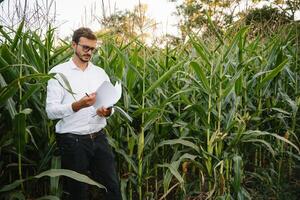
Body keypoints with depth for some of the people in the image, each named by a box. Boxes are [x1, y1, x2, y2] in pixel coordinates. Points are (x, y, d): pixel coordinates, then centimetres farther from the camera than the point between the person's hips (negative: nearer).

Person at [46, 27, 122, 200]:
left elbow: (110, 105, 11)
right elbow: (51, 111, -12)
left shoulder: (100, 73, 9)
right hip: (73, 141, -4)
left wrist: (107, 111, -12)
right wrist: (77, 105, -27)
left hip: (99, 138, 4)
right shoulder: (58, 73, -5)